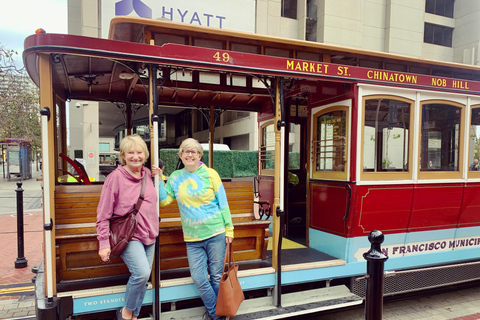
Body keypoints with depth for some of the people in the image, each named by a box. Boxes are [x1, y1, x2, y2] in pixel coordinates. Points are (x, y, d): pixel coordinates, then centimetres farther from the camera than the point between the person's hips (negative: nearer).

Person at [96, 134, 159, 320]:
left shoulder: (148, 174, 5)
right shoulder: (115, 177, -10)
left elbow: (158, 200, 24)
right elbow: (103, 214, -8)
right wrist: (104, 244, -12)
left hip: (149, 235, 6)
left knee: (142, 279, 11)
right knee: (142, 273, -22)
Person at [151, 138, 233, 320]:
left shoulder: (210, 174, -2)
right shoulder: (175, 177, 7)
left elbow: (223, 203, -1)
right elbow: (163, 200, 4)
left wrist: (229, 229, -4)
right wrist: (158, 179, -3)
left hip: (215, 234, -2)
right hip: (192, 238, 3)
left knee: (217, 276, 7)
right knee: (198, 279, 1)